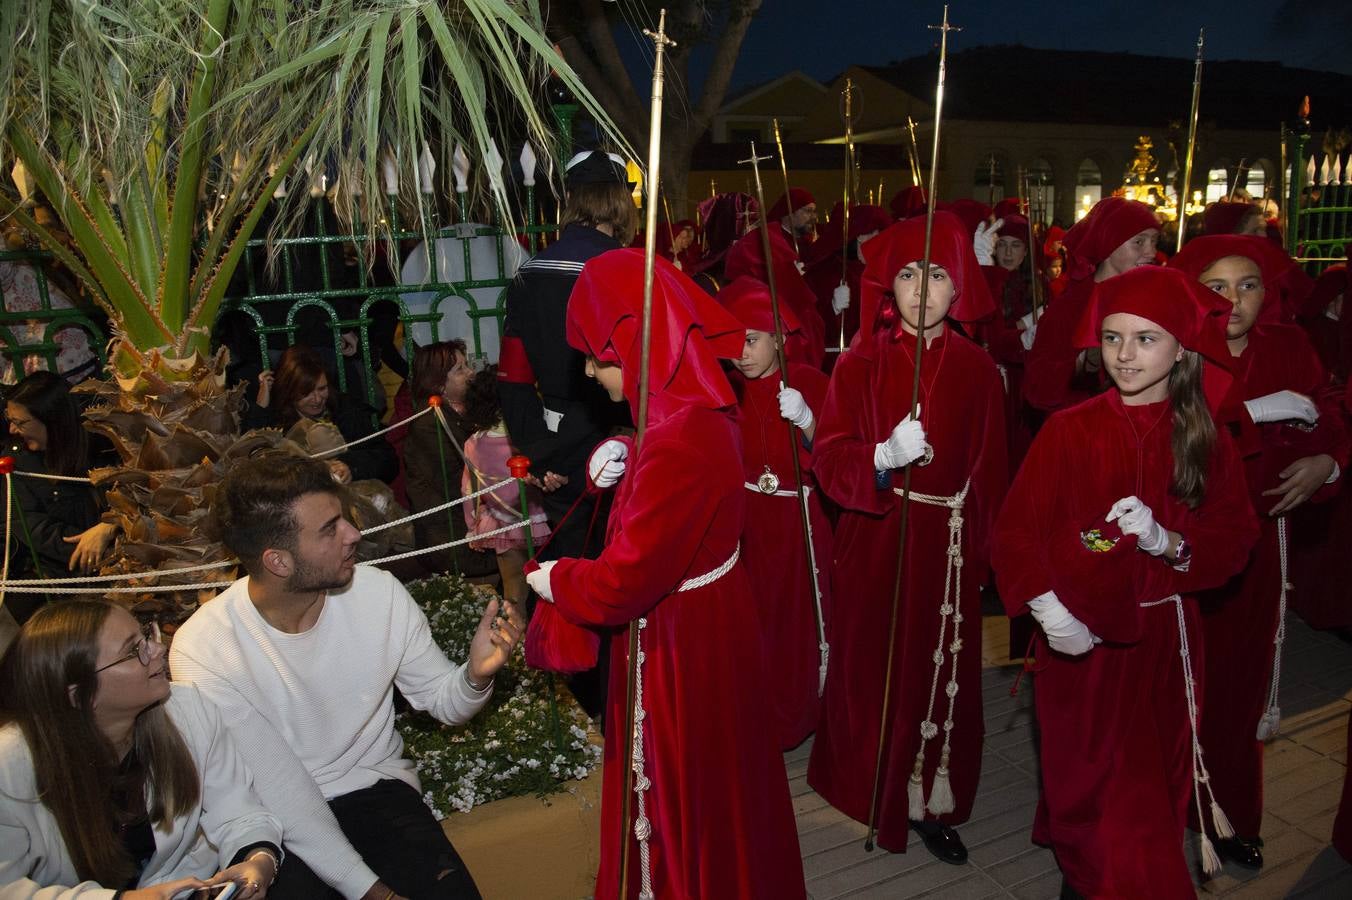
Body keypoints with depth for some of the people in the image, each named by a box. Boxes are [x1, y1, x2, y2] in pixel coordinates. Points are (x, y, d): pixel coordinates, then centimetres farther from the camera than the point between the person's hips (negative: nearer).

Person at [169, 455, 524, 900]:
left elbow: (441, 700, 1)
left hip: (377, 788, 2)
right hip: (280, 819, -2)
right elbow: (279, 789, -17)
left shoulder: (379, 591, -10)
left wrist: (476, 675, -23)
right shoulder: (201, 650, -18)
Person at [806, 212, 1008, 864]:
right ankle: (867, 788, 28)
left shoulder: (978, 371, 1)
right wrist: (884, 458, -29)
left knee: (940, 675, 7)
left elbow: (988, 474, 6)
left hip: (947, 549, 2)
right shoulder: (860, 364, -4)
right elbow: (827, 457, -11)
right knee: (871, 669, 5)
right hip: (873, 545, -1)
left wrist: (978, 550, 8)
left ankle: (928, 802, 26)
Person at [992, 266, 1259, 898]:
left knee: (1152, 787, 12)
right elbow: (1016, 532, -10)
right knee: (1087, 780, 9)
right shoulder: (1068, 431, -9)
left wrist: (1167, 542, -19)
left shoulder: (1208, 441, -1)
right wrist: (1046, 609, -21)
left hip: (1162, 640, 2)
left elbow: (1233, 543, -1)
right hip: (1078, 640, -2)